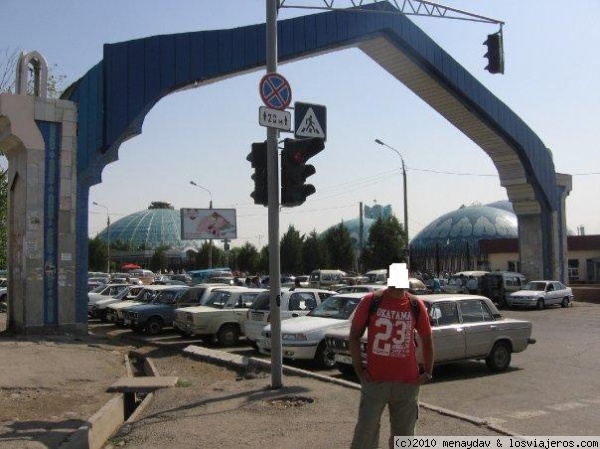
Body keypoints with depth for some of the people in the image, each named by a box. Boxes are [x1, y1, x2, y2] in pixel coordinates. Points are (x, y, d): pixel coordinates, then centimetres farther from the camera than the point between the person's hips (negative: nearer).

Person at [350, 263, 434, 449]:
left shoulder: (416, 306, 1)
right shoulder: (371, 301, -5)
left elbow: (427, 339, 12)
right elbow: (354, 335, 0)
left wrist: (428, 372, 6)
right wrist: (359, 369, -5)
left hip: (407, 382, 2)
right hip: (375, 379, -2)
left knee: (403, 433, 13)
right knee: (365, 431, 1)